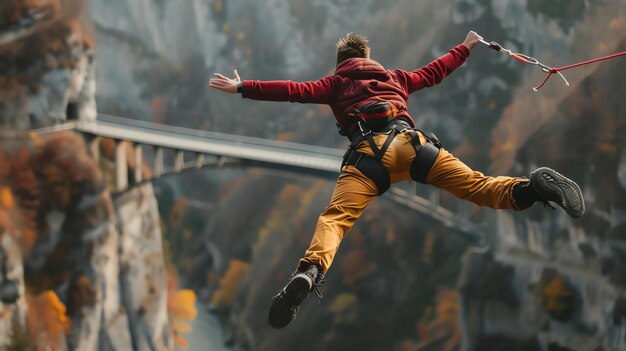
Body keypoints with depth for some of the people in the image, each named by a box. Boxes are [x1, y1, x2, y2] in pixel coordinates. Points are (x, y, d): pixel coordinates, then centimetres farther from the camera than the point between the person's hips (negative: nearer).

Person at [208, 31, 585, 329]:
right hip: (410, 142, 2)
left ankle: (310, 271, -45)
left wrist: (242, 87, 21)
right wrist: (466, 47, 63)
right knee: (475, 184, -3)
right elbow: (433, 72, 47)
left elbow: (296, 90, 17)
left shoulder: (336, 83, 26)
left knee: (335, 217, -18)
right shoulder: (394, 76, 35)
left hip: (368, 153, -2)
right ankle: (530, 188, -29)